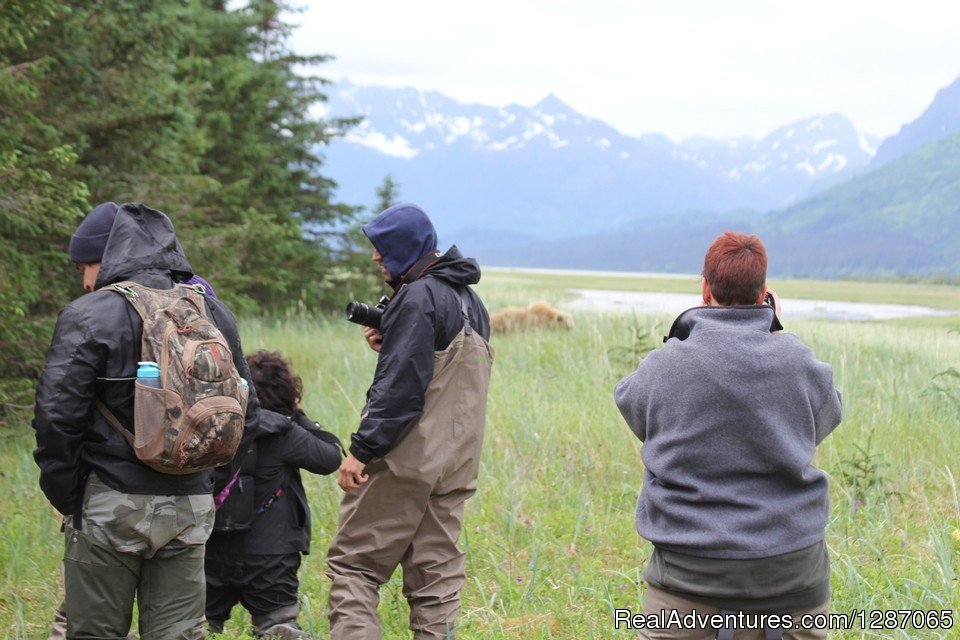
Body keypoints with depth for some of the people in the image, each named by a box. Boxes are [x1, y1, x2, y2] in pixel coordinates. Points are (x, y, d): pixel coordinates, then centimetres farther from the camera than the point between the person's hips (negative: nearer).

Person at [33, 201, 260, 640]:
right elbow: (246, 417, 13)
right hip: (190, 508, 5)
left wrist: (66, 499, -1)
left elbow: (56, 418, -13)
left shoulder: (90, 316, -9)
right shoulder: (214, 314, 9)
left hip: (111, 505, -5)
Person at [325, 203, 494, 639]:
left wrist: (361, 449, -17)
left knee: (352, 562, -1)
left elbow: (399, 387, -19)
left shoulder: (418, 298, -14)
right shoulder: (469, 300, 15)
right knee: (436, 568, 10)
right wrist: (389, 345, 8)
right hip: (456, 462, 8)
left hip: (407, 457, -8)